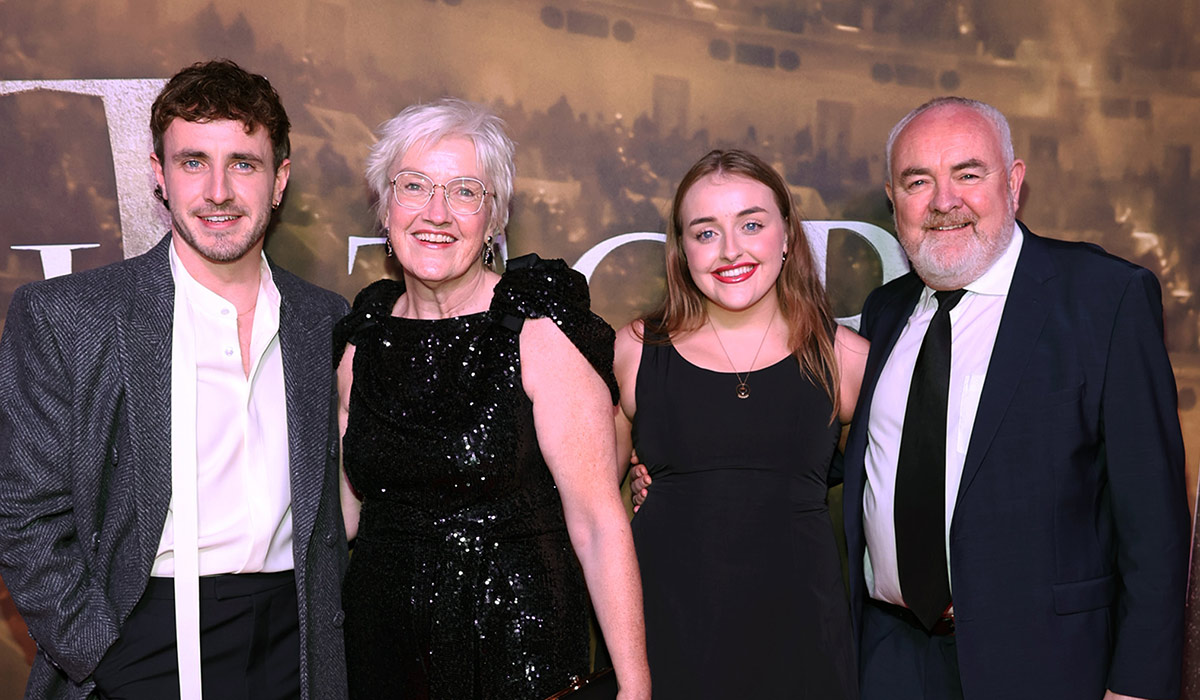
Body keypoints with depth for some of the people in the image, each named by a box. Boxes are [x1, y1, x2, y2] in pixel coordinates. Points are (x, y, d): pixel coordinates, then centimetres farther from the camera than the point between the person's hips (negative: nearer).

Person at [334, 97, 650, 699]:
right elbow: (345, 509, 11)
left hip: (515, 650, -4)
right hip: (379, 647, 5)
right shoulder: (362, 339, 1)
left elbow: (599, 525, -16)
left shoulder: (539, 330, -13)